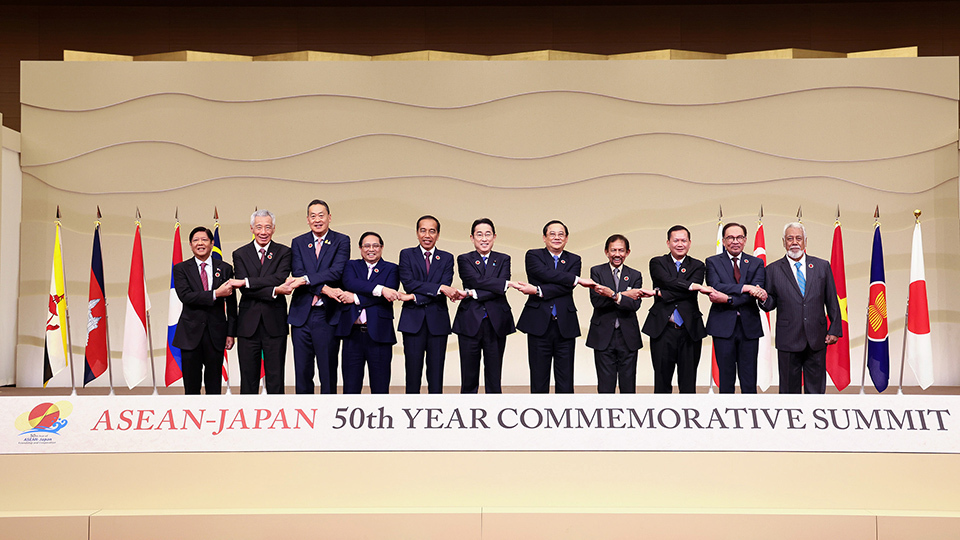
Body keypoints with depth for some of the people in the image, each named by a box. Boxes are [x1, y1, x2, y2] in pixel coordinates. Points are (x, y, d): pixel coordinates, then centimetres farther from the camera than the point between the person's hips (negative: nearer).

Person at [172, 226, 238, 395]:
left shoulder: (225, 269, 7)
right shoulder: (181, 269, 4)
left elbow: (231, 304, 7)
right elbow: (185, 296, -12)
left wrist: (231, 333, 2)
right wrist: (215, 294, -20)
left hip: (216, 333, 1)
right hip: (191, 334, -1)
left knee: (214, 385, 6)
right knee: (191, 385, 5)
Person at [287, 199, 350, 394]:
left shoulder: (341, 241, 3)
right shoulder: (298, 243, 10)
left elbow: (337, 271, -11)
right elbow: (298, 274, -4)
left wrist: (307, 279, -18)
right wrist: (324, 289, -17)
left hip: (327, 315, -2)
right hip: (302, 314, 2)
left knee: (328, 372, 3)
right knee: (302, 372, 8)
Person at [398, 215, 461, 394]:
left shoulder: (447, 258, 10)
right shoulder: (407, 255, 8)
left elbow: (446, 290, -4)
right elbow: (408, 283, -9)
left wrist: (415, 297, -13)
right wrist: (439, 288, -17)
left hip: (437, 320, 1)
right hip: (413, 320, -1)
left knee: (436, 371, 3)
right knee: (413, 371, 0)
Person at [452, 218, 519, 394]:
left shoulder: (503, 259, 11)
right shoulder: (464, 260, 7)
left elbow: (500, 290, -5)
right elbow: (478, 281, -11)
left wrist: (473, 294, -13)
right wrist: (507, 284, -14)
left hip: (496, 324, 1)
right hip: (470, 323, -1)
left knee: (494, 378, 5)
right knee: (469, 379, 3)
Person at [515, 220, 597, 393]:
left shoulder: (574, 260, 12)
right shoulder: (533, 256, 7)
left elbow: (567, 287, -6)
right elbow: (546, 273, -14)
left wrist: (537, 290, -15)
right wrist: (577, 279, -14)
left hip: (565, 326, 2)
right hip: (539, 325, -2)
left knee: (565, 382, 4)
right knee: (539, 380, 3)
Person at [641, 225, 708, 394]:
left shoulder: (697, 266, 9)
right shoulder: (657, 263, 8)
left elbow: (691, 293, -8)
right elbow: (668, 280, -13)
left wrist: (660, 293, -11)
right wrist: (692, 285, -20)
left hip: (689, 330, 1)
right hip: (662, 329, -1)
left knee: (688, 384, 5)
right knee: (662, 382, 4)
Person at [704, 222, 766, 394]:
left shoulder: (756, 263, 10)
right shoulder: (713, 262, 5)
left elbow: (755, 293, -6)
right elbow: (715, 287, -12)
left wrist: (728, 299, -17)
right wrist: (744, 287, -20)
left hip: (749, 327, 1)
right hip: (723, 326, -1)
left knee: (749, 382, 4)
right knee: (726, 378, 4)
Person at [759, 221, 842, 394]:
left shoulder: (822, 266, 8)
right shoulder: (773, 270, 3)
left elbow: (832, 302, 9)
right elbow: (770, 304, 4)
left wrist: (835, 330, 4)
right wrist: (764, 299, -19)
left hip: (817, 340, 1)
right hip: (788, 340, -1)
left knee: (816, 389, 9)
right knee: (789, 389, 6)